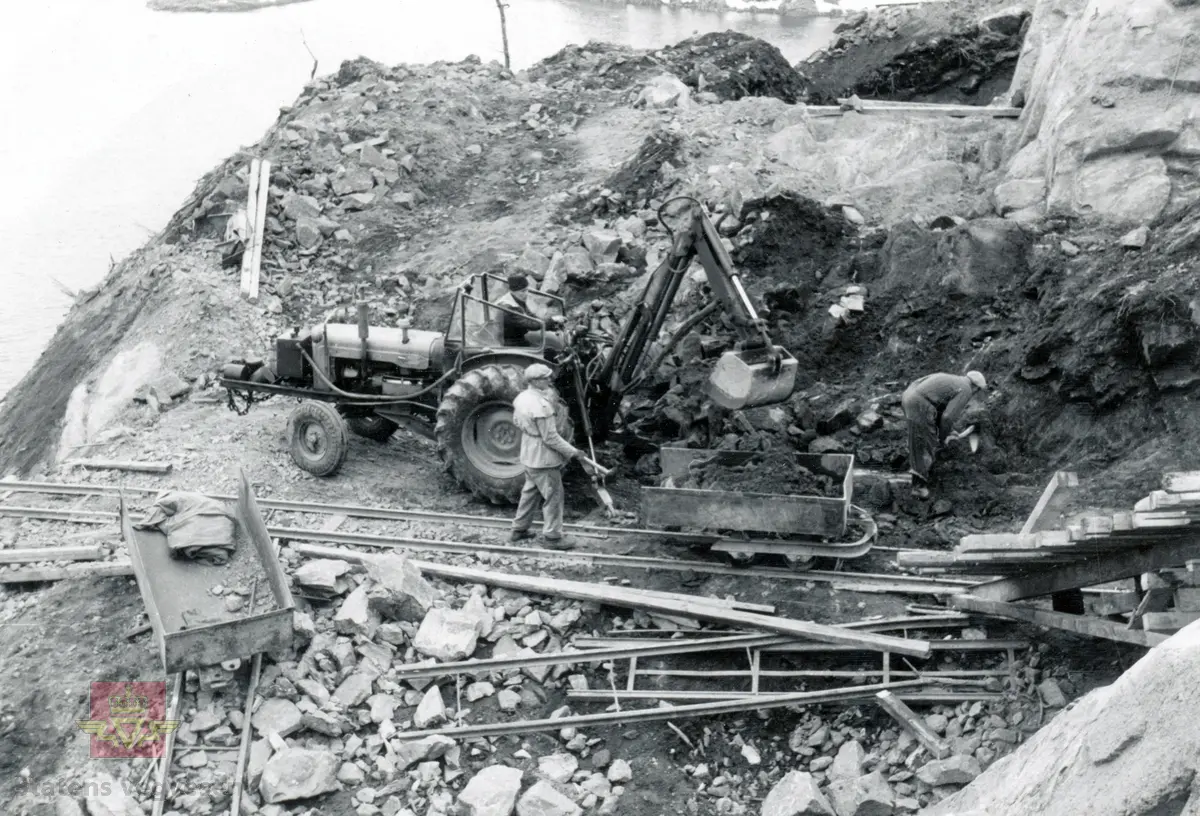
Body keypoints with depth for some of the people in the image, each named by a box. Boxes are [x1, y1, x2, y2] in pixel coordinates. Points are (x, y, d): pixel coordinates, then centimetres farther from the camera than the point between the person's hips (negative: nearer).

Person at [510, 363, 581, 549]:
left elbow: (516, 421, 16)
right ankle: (553, 537, 8)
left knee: (530, 491, 23)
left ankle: (519, 529, 32)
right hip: (543, 457, -9)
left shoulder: (521, 398, 1)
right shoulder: (541, 405, -28)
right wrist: (572, 452, -16)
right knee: (553, 496, 2)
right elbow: (551, 438, -25)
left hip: (529, 455, 9)